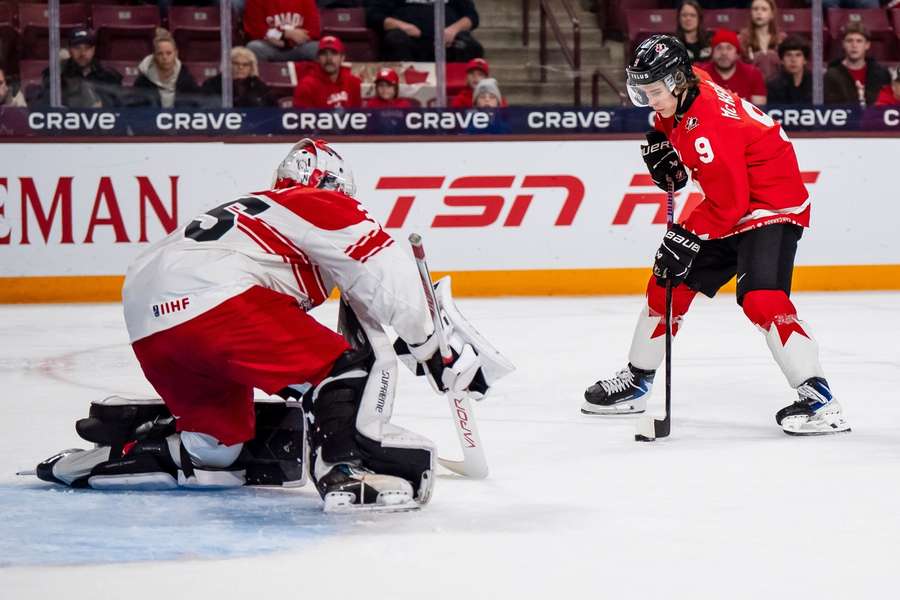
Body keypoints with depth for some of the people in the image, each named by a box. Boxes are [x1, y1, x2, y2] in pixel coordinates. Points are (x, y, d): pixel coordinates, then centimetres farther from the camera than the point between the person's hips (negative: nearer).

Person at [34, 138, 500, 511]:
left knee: (222, 446, 21)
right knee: (345, 365, -8)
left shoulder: (256, 208, 37)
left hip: (149, 326, 9)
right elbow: (386, 275, -1)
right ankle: (346, 469, -30)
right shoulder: (324, 205, 13)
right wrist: (430, 347, 5)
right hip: (211, 299, -9)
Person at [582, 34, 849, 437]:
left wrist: (687, 238, -23)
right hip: (726, 206, 10)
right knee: (668, 283, 12)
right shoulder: (679, 97, -4)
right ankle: (636, 382, 27)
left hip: (772, 205, -10)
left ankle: (817, 400, -28)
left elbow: (728, 204, -28)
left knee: (761, 297, -26)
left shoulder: (708, 126, -30)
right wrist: (660, 143, 6)